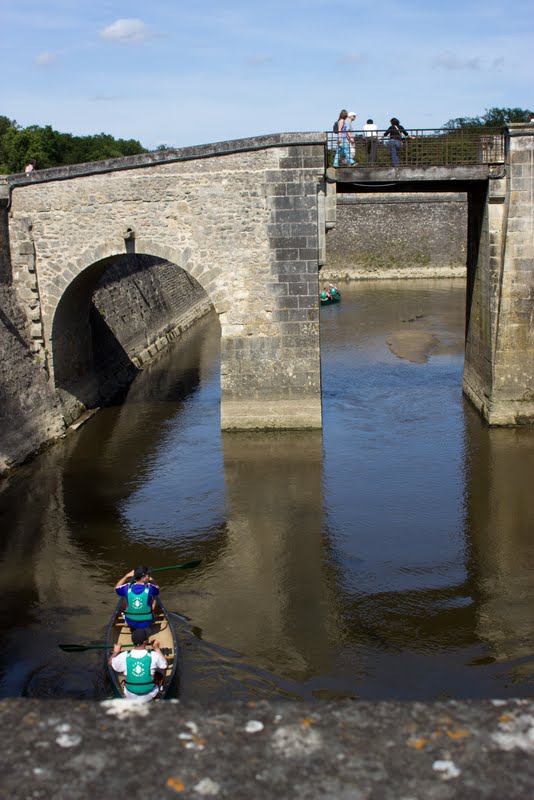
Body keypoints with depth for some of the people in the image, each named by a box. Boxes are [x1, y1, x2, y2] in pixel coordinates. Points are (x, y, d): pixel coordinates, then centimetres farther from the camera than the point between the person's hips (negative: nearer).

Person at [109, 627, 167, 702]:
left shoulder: (124, 656, -18)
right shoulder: (153, 656, -21)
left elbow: (111, 663, 2)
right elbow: (164, 665, -1)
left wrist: (115, 652, 19)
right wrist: (157, 649, 8)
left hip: (130, 697, 1)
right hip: (149, 696, -1)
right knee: (160, 668, 16)